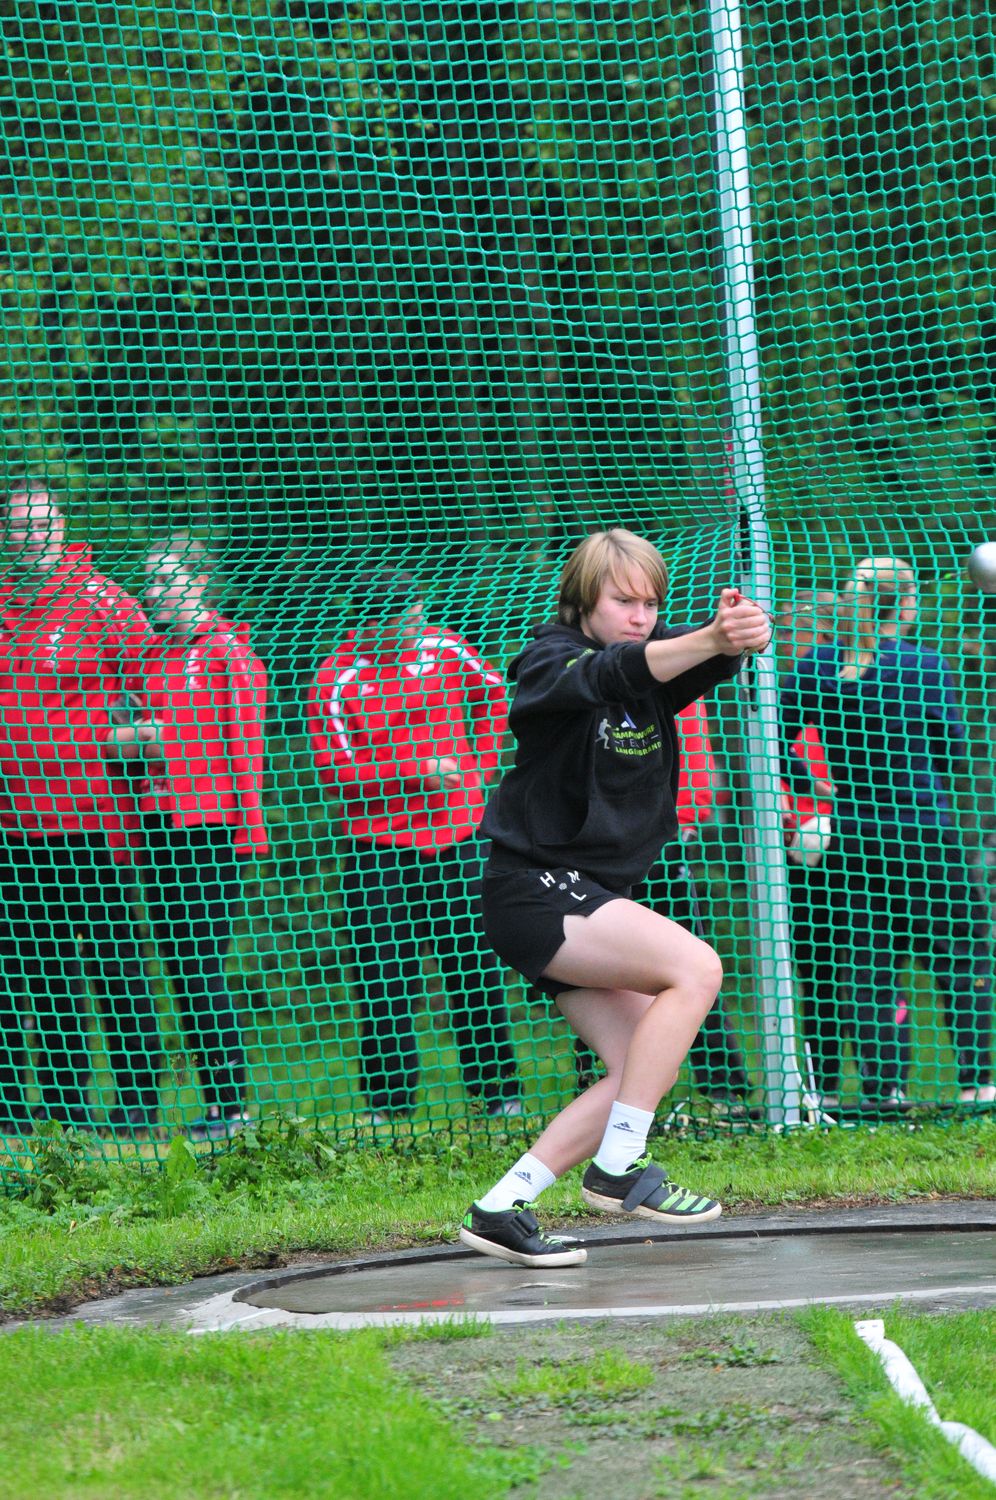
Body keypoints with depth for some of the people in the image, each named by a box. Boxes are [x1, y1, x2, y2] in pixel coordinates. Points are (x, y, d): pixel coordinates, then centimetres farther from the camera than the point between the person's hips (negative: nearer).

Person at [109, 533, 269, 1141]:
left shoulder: (228, 654, -5)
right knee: (179, 965, 6)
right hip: (159, 822, 8)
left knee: (203, 965, -10)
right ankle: (217, 1100, 10)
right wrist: (130, 738, 3)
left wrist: (247, 829, -12)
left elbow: (244, 746, -9)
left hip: (211, 825, -8)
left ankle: (233, 1102, -7)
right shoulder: (152, 656, 16)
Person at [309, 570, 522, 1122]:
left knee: (474, 962, 5)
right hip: (379, 842, -3)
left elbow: (493, 694, 22)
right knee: (385, 974, -2)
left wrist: (479, 761, 13)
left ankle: (497, 1088, 12)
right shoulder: (336, 679, -9)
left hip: (455, 830, 3)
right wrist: (413, 773, -18)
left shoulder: (445, 649, 3)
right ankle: (390, 1101, 5)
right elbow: (334, 767, -12)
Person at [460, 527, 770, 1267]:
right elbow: (609, 674, -33)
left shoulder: (659, 664, 9)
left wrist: (740, 637, -40)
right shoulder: (550, 661, -10)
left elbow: (704, 666, -14)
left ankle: (502, 1208, 4)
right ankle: (617, 1169, -19)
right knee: (694, 967, -23)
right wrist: (708, 640, -51)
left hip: (590, 901, 8)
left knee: (647, 1069, 1)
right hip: (534, 890, -8)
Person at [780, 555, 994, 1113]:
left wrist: (812, 784, 12)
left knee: (870, 964, 8)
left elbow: (774, 743, 0)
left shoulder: (816, 668, 1)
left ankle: (881, 1086, 3)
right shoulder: (926, 667, -9)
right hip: (923, 835, -3)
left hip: (851, 836, 4)